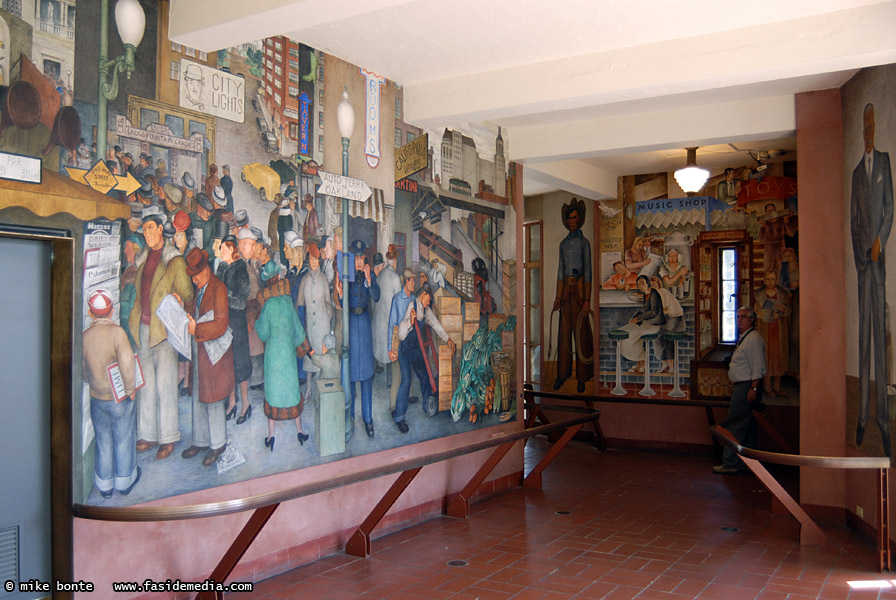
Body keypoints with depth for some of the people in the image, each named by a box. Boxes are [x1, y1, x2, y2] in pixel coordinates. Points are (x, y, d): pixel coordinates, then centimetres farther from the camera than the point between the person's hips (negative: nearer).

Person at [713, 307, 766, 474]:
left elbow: (758, 367, -20)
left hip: (746, 387, -11)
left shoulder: (754, 338, -14)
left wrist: (753, 388, -23)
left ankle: (729, 464, -7)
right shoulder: (743, 338, 19)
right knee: (747, 426, 13)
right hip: (741, 386, 11)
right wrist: (734, 384, 24)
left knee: (735, 426, -9)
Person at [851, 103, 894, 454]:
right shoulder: (856, 172, 15)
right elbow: (853, 220, 12)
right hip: (861, 258, 3)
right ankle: (863, 413, 5)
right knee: (863, 333, 2)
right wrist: (859, 257, 2)